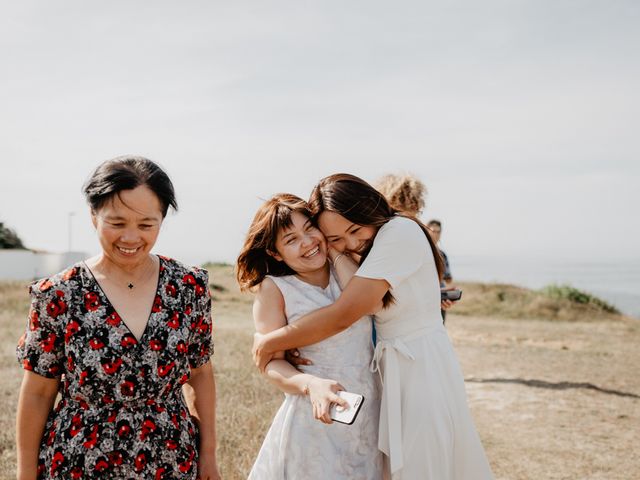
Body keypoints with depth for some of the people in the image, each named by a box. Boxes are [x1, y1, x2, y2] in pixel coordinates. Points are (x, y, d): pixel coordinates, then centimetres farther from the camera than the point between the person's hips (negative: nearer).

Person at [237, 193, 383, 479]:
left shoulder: (344, 270, 3)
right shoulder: (273, 289, -8)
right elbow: (271, 363, -10)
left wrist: (335, 250, -11)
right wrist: (311, 385, -28)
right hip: (315, 420, -4)